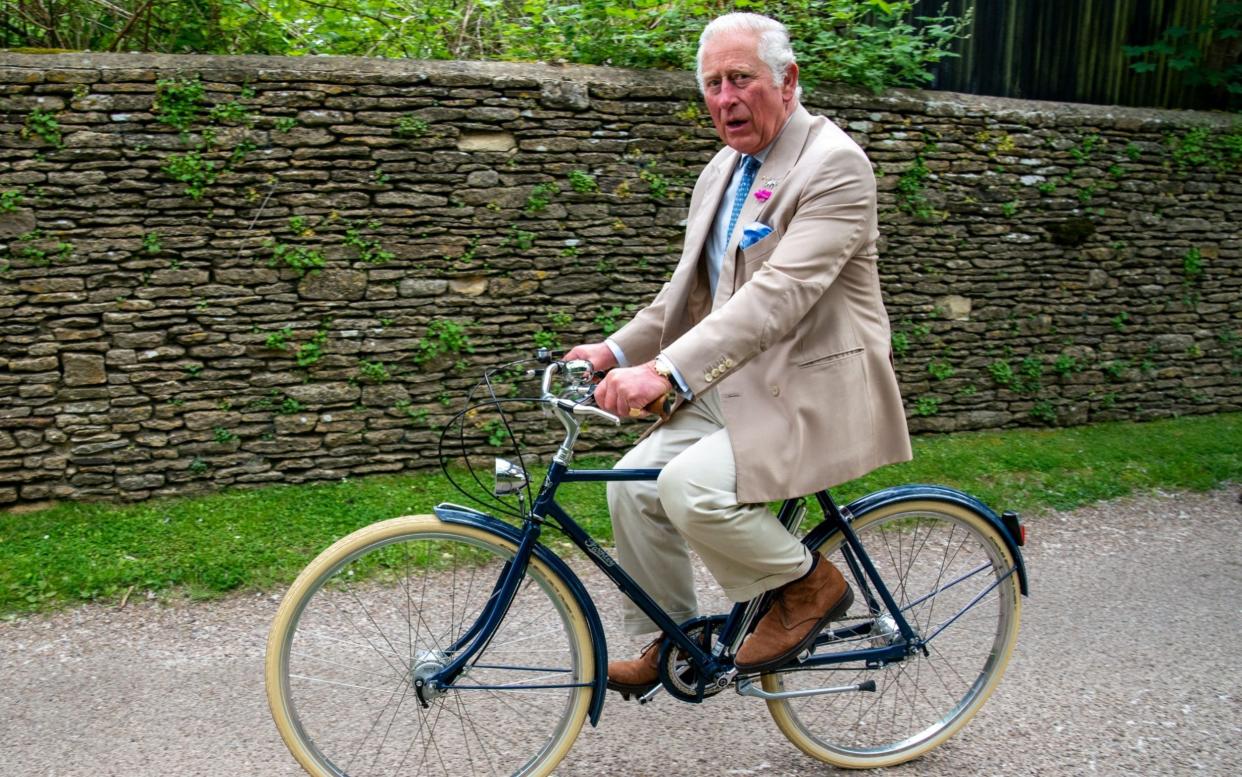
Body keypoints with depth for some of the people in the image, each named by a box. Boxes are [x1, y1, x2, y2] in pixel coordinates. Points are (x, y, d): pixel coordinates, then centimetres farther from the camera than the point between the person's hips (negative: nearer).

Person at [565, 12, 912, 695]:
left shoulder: (834, 164, -16)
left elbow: (779, 293, -28)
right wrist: (617, 350, 4)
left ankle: (808, 584, 1)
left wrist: (665, 372, -35)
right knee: (633, 483, 0)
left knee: (690, 485, -26)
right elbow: (691, 289, 18)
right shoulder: (722, 171, 12)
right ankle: (672, 646, 19)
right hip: (734, 384, 9)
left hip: (810, 392, -9)